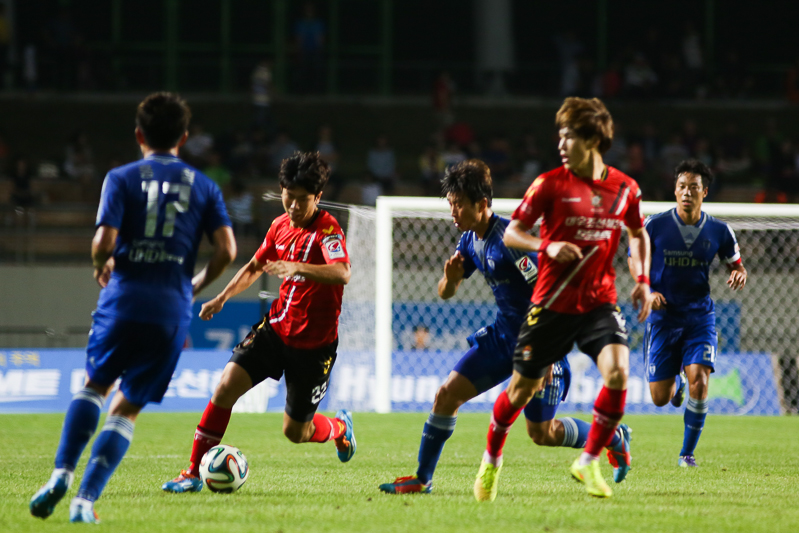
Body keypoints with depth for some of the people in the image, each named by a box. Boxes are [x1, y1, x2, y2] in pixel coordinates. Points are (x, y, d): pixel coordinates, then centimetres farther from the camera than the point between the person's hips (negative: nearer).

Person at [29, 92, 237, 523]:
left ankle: (63, 473, 5)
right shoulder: (203, 187, 11)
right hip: (172, 309, 1)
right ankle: (86, 500, -4)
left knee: (94, 386, 21)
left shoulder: (122, 179, 4)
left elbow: (104, 241, -9)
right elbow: (227, 249, 1)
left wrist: (101, 268, 13)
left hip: (123, 297, -1)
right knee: (127, 408, 8)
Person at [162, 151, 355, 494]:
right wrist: (223, 297, 7)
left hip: (314, 343, -5)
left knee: (295, 432, 4)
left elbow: (341, 273, -39)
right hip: (276, 328, 5)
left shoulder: (327, 230, -19)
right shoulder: (281, 226, 3)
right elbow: (255, 266, 21)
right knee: (226, 386, -14)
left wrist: (295, 267, -53)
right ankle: (193, 474, -6)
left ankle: (339, 428, 40)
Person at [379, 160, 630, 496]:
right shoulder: (470, 240, 4)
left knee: (541, 433, -4)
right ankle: (421, 479, 8)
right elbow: (445, 293, 13)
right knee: (447, 394, -1)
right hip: (505, 332, 8)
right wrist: (450, 278, -13)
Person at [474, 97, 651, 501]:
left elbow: (638, 233, 20)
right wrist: (548, 246, -20)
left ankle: (588, 463, -3)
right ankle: (491, 460, 32)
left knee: (618, 373, -21)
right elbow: (510, 234, -2)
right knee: (523, 386, 6)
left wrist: (642, 279, 6)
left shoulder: (624, 188, 2)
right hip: (553, 302, -2)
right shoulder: (551, 184, -7)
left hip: (599, 301, 2)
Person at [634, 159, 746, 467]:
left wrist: (739, 275, -14)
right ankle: (676, 381, 42)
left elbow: (735, 264, 11)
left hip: (700, 317, 0)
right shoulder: (655, 226, -7)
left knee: (699, 381, -21)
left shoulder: (719, 231, -3)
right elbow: (635, 261, 7)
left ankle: (687, 453, -3)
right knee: (660, 397, 1)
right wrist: (648, 291, -11)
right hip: (663, 316, 0)